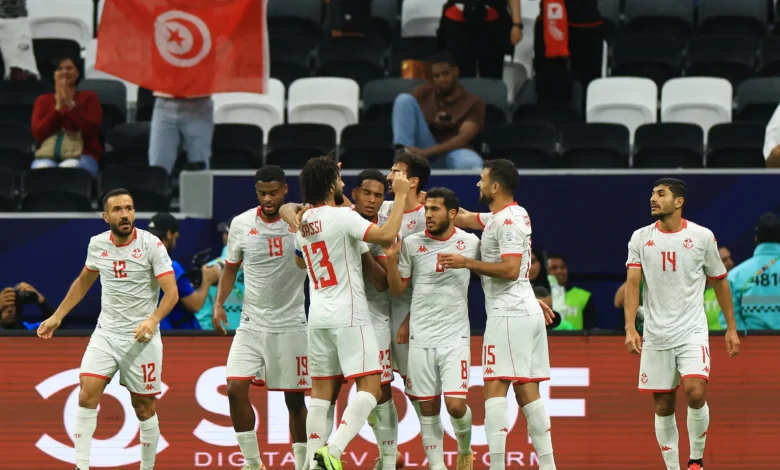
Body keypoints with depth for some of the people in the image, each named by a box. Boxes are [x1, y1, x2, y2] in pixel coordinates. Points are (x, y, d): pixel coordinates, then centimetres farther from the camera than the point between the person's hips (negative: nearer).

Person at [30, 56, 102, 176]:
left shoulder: (89, 97, 15)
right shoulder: (43, 100, 20)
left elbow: (92, 129, -2)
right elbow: (37, 134, 5)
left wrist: (70, 105, -7)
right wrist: (58, 108, -3)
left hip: (81, 156, -2)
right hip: (48, 155, 2)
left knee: (67, 170, -39)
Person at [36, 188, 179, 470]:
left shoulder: (151, 245, -11)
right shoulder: (97, 245, 3)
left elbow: (171, 292, -15)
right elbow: (83, 283, 21)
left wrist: (153, 319, -32)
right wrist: (57, 317, 18)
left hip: (141, 338, -3)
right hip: (106, 333, 3)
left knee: (144, 407, 3)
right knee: (87, 393, -13)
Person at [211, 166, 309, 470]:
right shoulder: (241, 224, 2)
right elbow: (231, 268, 14)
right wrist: (219, 303, 3)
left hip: (291, 327, -2)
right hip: (251, 325, 2)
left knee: (295, 398, 3)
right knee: (235, 388, -11)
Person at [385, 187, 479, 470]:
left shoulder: (470, 243, 0)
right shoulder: (412, 244, 1)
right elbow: (397, 289, 5)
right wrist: (391, 259, -10)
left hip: (455, 337, -1)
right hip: (420, 337, 1)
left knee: (455, 404, -11)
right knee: (428, 408, 3)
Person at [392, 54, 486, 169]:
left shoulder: (474, 103, 1)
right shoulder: (423, 93, 12)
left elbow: (464, 138, -13)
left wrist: (426, 152, -27)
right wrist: (432, 124, -10)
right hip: (420, 152, 3)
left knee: (471, 163, -42)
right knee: (404, 99, -13)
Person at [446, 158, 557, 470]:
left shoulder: (507, 221, -12)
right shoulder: (511, 215, 17)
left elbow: (510, 269, -21)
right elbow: (463, 218, 29)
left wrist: (466, 263, -15)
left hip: (508, 314, -10)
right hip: (529, 312, 10)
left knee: (495, 389, -12)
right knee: (527, 392, 8)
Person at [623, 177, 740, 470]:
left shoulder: (702, 237, -1)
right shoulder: (641, 238, 2)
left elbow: (720, 282, 9)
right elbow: (632, 283, -3)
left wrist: (731, 328, 8)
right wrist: (630, 328, -15)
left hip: (693, 332, -2)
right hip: (655, 335, 2)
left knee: (695, 393, -20)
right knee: (663, 406, 3)